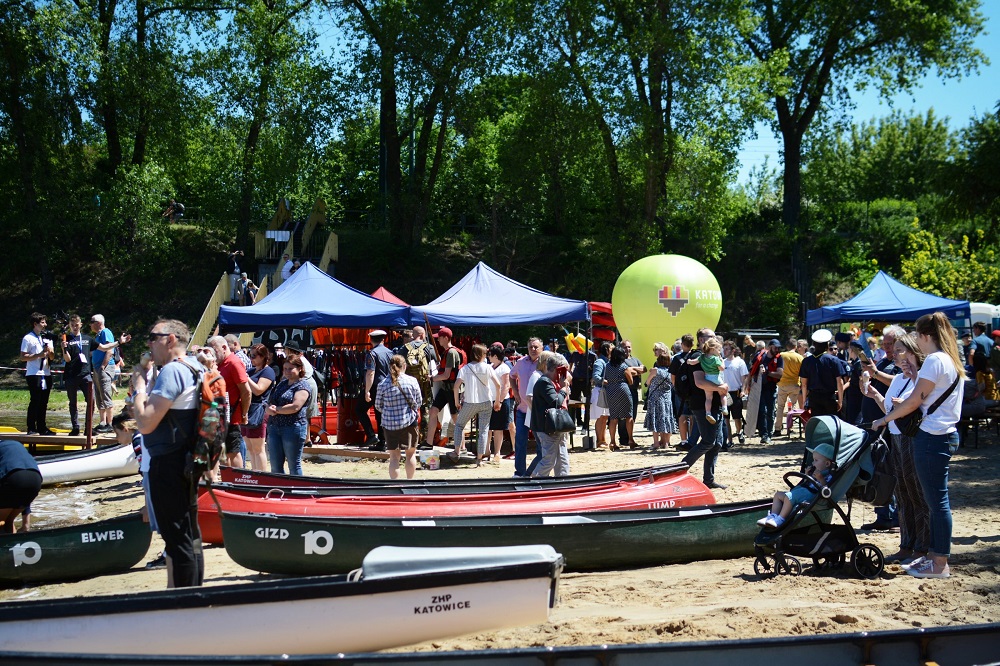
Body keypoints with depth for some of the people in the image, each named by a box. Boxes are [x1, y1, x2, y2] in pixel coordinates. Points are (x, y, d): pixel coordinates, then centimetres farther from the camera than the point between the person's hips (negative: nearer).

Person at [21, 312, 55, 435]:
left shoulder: (47, 338, 17)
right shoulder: (28, 339, -3)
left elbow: (52, 357, 17)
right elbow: (23, 357, -8)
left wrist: (50, 351, -4)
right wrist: (38, 355, -16)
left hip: (46, 374, 6)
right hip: (34, 374, -6)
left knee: (44, 402, 8)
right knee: (35, 401, -7)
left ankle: (42, 428, 13)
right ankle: (31, 428, -2)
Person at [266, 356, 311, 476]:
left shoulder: (302, 386, -6)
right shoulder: (282, 383, 18)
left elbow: (295, 407, -18)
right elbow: (271, 402, 19)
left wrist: (276, 410, -8)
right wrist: (269, 408, -5)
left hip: (293, 428, -7)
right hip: (274, 427, 7)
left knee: (294, 466, 0)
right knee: (275, 467, 7)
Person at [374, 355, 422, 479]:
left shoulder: (382, 384, -5)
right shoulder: (412, 381, -6)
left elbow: (378, 406, 3)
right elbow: (418, 402, 2)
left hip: (389, 423, 0)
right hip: (409, 422, 0)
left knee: (394, 457, 6)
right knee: (411, 453, 17)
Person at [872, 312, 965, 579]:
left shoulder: (935, 360, -14)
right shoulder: (952, 361, 16)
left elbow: (915, 400, -14)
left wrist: (884, 419, -5)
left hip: (932, 437, -10)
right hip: (945, 434, 10)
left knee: (937, 500, -5)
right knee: (936, 499, 14)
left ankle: (940, 564, 0)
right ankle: (935, 554, 21)